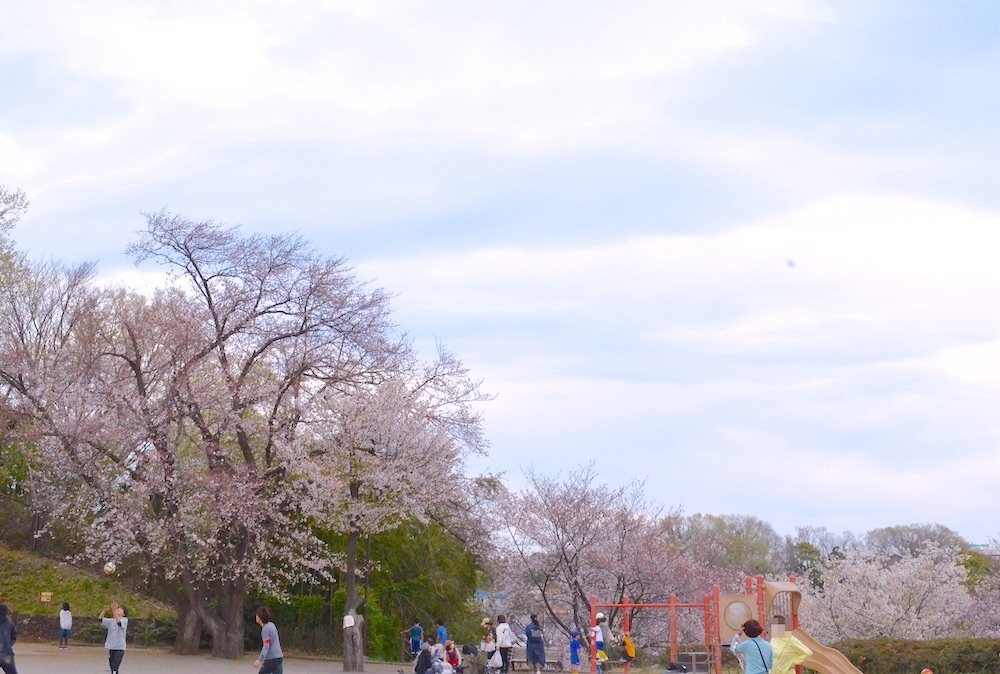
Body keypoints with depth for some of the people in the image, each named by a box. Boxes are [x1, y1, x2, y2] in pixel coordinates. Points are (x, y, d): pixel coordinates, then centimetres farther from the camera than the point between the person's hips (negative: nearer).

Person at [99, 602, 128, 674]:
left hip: (120, 648, -6)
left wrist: (113, 611, -37)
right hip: (111, 647, 6)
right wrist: (105, 610, -13)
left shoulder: (124, 620, -6)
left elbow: (118, 622, -28)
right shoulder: (111, 621, 11)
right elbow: (100, 619, 3)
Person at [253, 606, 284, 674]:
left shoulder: (265, 629, -15)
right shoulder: (271, 625, 11)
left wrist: (259, 659, -33)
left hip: (271, 659, -8)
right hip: (279, 657, 8)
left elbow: (266, 646, -23)